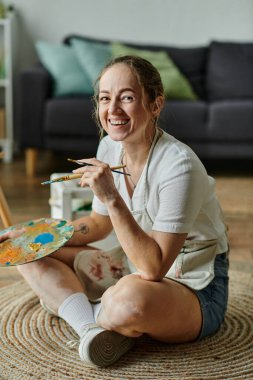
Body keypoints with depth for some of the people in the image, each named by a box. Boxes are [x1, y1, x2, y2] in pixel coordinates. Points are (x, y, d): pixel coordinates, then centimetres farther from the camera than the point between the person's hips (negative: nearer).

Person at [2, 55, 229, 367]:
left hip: (194, 289, -7)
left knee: (130, 298, -42)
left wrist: (112, 199, -35)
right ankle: (94, 328, -19)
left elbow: (154, 267, -29)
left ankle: (65, 300, -7)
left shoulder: (178, 165, -27)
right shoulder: (109, 147, -3)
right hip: (135, 269, 8)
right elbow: (101, 222, 12)